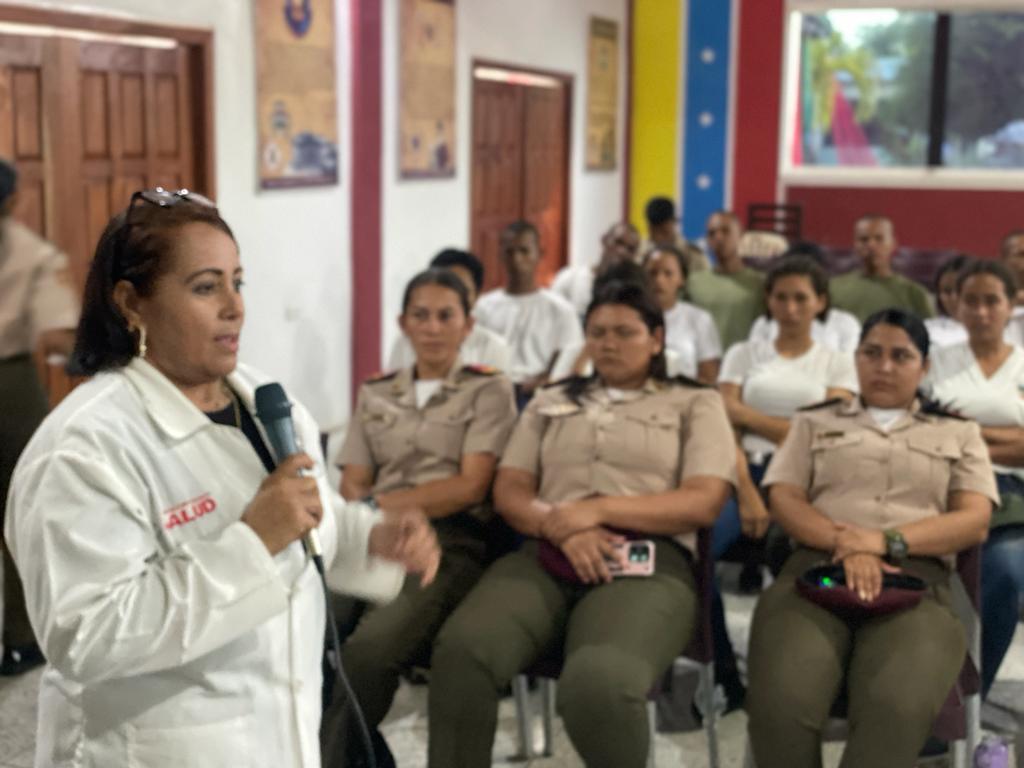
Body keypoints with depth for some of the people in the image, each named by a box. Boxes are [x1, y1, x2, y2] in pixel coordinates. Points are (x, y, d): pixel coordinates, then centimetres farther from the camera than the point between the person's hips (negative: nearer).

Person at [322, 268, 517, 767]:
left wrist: (377, 503, -7)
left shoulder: (489, 390, 12)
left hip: (451, 542, -3)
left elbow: (470, 486, 0)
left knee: (369, 647, -36)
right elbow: (351, 486, 16)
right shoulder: (375, 395, 24)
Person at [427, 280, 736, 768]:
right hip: (545, 556, 3)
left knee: (598, 683, -37)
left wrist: (598, 510, -9)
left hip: (647, 561, -3)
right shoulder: (551, 402, 27)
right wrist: (561, 527, -8)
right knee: (461, 647, -32)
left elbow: (704, 502, 3)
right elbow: (508, 492, 16)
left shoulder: (696, 404, 18)